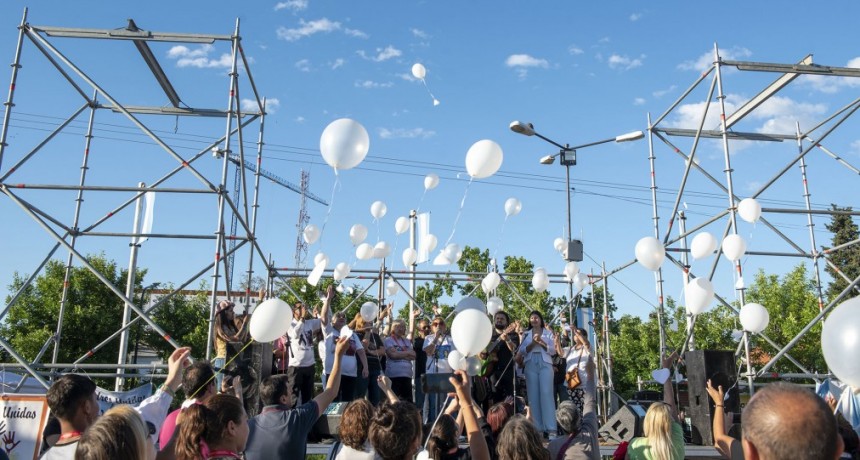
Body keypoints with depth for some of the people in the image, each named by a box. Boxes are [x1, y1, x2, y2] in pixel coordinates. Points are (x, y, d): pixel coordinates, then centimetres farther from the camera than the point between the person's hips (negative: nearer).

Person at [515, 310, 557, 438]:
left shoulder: (548, 333, 13)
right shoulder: (526, 334, 16)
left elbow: (553, 351, 4)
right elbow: (521, 351, 5)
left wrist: (541, 342, -9)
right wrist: (533, 343, -8)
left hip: (545, 365, -2)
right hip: (531, 366, 2)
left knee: (546, 394, -13)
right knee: (533, 396, -3)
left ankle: (551, 429, -15)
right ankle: (537, 428, -2)